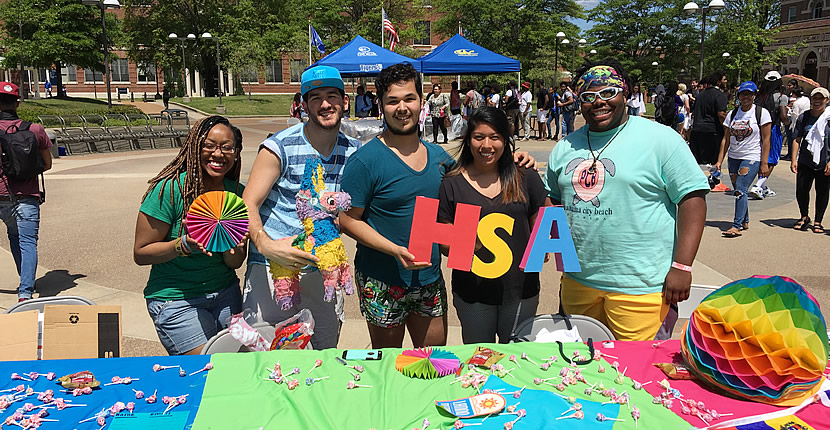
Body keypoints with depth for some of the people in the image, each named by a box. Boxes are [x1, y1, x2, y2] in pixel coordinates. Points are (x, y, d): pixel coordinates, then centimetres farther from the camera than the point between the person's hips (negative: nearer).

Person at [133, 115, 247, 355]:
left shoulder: (238, 193, -1)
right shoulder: (169, 189, -16)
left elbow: (235, 263, 3)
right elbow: (140, 254, -11)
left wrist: (234, 247, -19)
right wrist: (183, 245, -26)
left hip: (225, 292, 5)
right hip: (175, 299, -5)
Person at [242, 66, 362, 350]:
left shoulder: (354, 152, 6)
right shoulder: (279, 148, -8)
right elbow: (248, 205, -10)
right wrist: (266, 245, -29)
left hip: (323, 270, 4)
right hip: (271, 265, -3)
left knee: (326, 353, 12)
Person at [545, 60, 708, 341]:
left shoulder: (660, 139, -4)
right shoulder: (565, 147, 11)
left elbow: (692, 198, -8)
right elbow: (553, 199, 21)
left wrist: (681, 267, -15)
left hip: (638, 285, -5)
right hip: (577, 282, 5)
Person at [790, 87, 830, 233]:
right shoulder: (804, 117, 5)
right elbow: (797, 140, 7)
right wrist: (794, 160, -1)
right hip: (805, 162, 2)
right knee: (801, 191, 1)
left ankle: (818, 221, 20)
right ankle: (804, 217, 24)